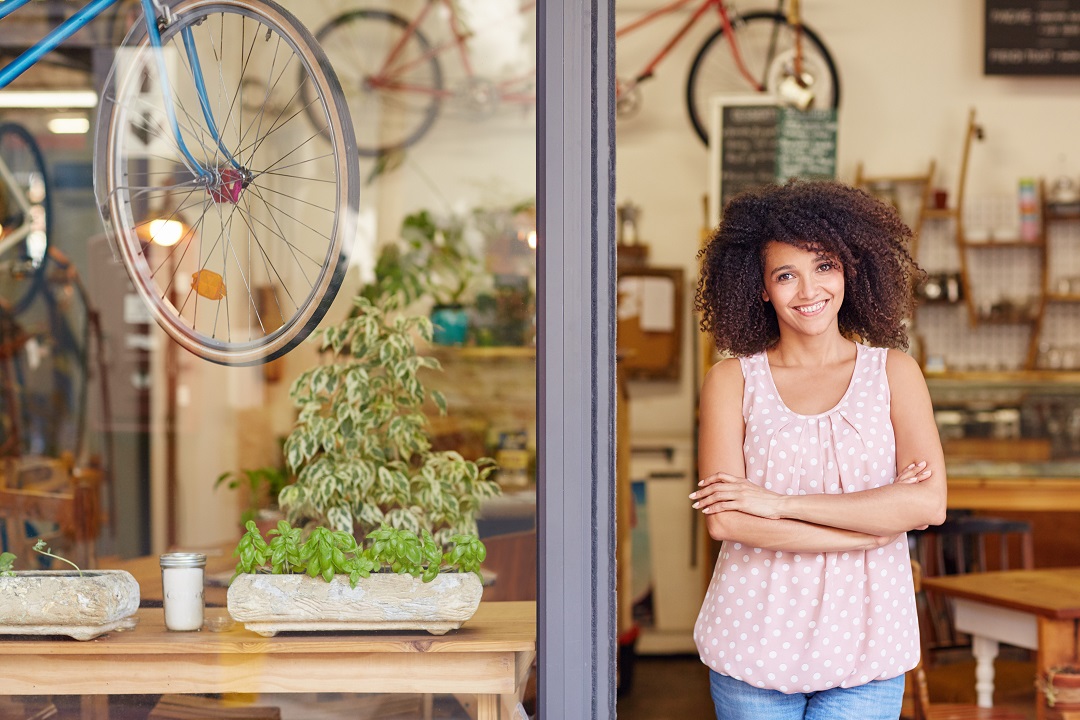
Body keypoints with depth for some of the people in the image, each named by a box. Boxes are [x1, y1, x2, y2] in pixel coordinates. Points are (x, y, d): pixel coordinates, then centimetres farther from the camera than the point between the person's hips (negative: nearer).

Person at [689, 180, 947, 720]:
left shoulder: (893, 372, 5)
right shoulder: (734, 379, 2)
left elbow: (929, 503, -9)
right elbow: (724, 519, -10)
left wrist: (780, 503, -12)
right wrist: (875, 523, -12)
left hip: (865, 649, 1)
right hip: (755, 648, 0)